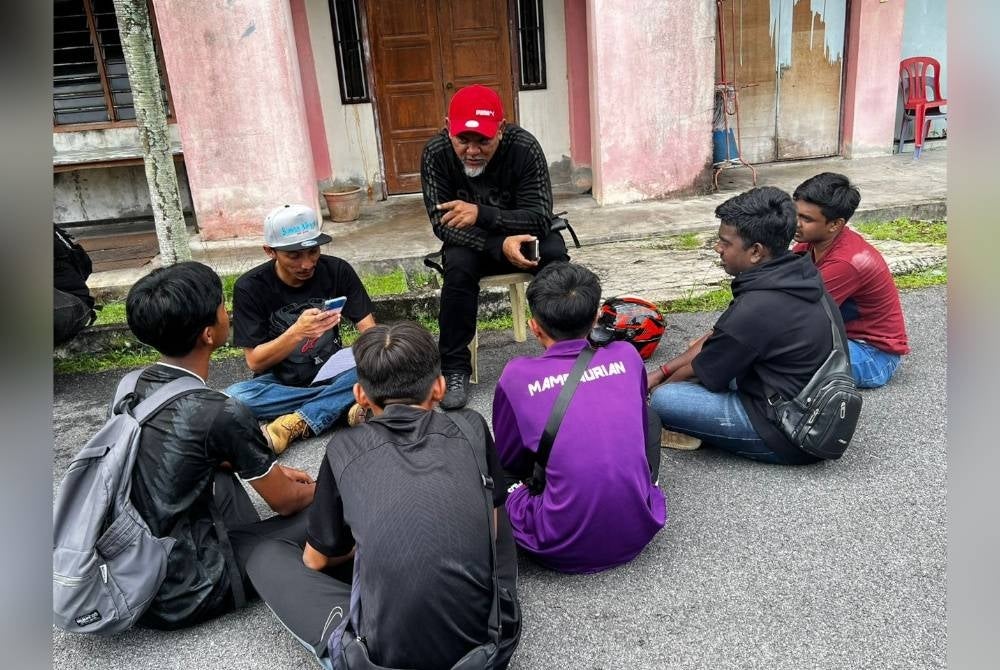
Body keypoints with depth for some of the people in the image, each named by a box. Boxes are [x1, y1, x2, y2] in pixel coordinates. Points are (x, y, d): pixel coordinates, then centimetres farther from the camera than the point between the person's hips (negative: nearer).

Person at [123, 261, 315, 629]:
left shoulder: (132, 387, -2)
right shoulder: (220, 413, -24)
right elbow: (284, 501, -9)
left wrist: (272, 470, 19)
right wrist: (316, 489, 14)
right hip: (179, 598, -7)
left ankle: (250, 545, 18)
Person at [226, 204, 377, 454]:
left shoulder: (337, 271, -10)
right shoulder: (250, 287, -13)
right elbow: (255, 361, -14)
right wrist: (297, 332, -32)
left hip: (333, 373, 1)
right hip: (279, 384, -1)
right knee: (233, 398, -32)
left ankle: (295, 424, -26)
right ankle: (345, 405, -25)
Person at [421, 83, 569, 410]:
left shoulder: (524, 146, -24)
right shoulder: (435, 153, -20)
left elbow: (541, 217, -26)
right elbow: (442, 223, -20)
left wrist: (481, 214, -43)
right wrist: (499, 247, -36)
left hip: (524, 234, 0)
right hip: (470, 241, 0)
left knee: (554, 254, -30)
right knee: (458, 267, -31)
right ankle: (455, 368, -17)